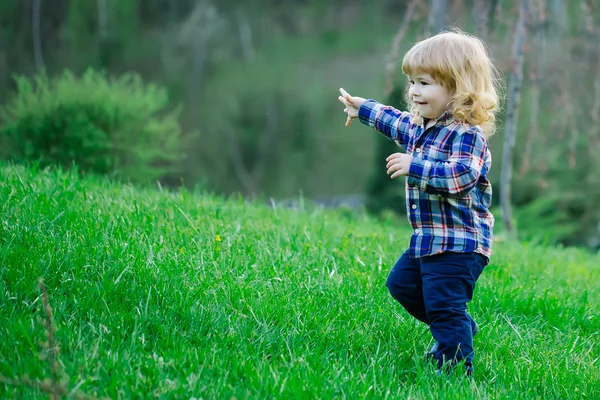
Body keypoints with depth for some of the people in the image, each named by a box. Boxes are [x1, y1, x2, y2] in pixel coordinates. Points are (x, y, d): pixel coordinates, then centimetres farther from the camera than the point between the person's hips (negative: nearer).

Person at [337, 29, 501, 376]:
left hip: (459, 243, -11)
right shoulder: (422, 125, 11)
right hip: (428, 239, 11)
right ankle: (461, 328, 35)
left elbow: (461, 175, -33)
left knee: (443, 305, -12)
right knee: (402, 284, 23)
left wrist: (414, 167, -33)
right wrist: (363, 108, 44)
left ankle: (456, 364, -2)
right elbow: (397, 122, 33)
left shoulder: (467, 133, -19)